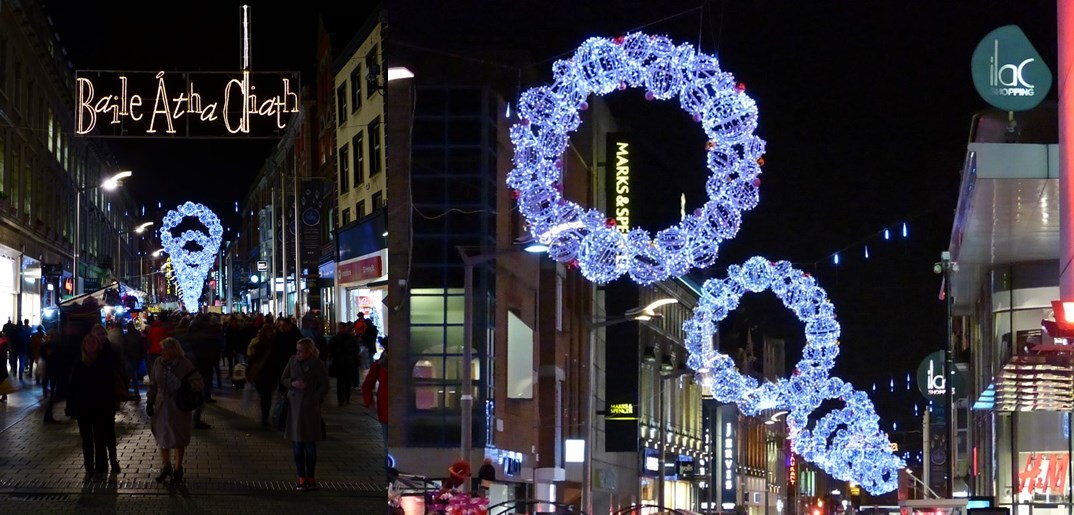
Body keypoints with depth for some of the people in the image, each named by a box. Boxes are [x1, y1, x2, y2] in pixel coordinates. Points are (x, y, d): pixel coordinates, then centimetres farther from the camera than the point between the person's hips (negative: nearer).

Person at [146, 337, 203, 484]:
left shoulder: (185, 364, -13)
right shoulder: (159, 363, -3)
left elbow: (199, 383, -13)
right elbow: (153, 384, 6)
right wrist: (150, 402, 4)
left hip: (180, 407, -3)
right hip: (162, 407, 3)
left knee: (179, 440, 10)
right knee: (163, 438, 13)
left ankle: (178, 469, 26)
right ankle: (166, 467, 31)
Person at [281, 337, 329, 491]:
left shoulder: (317, 364, -5)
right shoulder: (293, 360, 5)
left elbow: (324, 386, -1)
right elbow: (283, 379, 11)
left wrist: (315, 401, -9)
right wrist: (293, 383, -10)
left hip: (309, 408, -3)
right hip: (294, 407, 3)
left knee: (310, 445, 3)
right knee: (297, 445, 3)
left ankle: (311, 478, 11)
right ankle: (302, 479, 9)